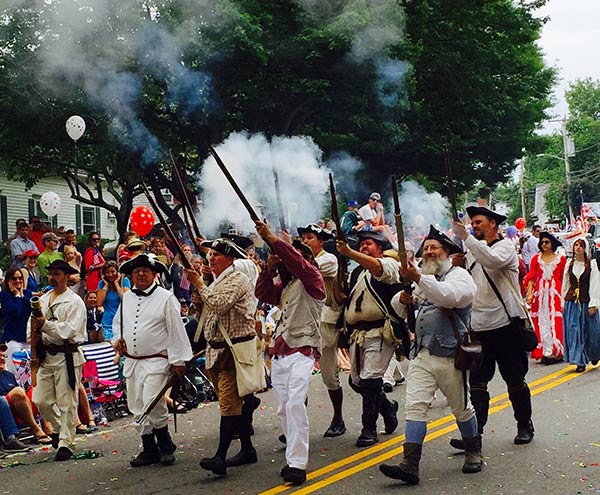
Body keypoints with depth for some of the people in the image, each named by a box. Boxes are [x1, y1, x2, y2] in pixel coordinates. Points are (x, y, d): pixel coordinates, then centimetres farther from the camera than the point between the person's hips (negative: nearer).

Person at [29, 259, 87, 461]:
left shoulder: (74, 301, -5)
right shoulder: (43, 299, 15)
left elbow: (69, 329, -16)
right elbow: (33, 325, 16)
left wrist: (46, 324, -23)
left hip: (66, 357, -6)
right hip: (46, 355, 6)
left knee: (66, 402, -4)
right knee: (41, 400, 7)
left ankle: (66, 443, 3)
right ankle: (59, 428, 31)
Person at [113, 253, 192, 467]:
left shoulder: (165, 298, -4)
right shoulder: (126, 298, 12)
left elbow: (176, 331, -5)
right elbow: (117, 323, 28)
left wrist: (178, 361, -7)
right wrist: (118, 339, 8)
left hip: (156, 361, -6)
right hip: (131, 362, 6)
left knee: (153, 405, -18)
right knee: (137, 408, 8)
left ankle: (166, 446, 2)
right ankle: (149, 450, 20)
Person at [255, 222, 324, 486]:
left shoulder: (312, 278, 0)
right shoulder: (285, 285, 22)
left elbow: (296, 261, -17)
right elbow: (263, 293, 15)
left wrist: (272, 239, -18)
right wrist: (269, 269, 2)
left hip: (302, 350, -8)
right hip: (279, 352, 8)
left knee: (295, 403, -21)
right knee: (283, 409, 5)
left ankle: (297, 464, -21)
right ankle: (294, 458, 13)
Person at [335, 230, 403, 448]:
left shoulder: (388, 264, -1)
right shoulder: (356, 272, 22)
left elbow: (377, 268, -25)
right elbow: (345, 296, 26)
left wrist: (349, 253, -37)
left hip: (380, 333, -8)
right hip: (357, 332, 8)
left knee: (370, 380, -13)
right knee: (356, 381, 11)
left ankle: (369, 429, -2)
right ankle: (387, 406, 35)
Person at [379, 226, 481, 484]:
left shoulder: (459, 275, -1)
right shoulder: (425, 279, 22)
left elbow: (449, 296, -25)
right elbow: (398, 307, 19)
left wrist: (417, 278, -32)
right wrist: (403, 298, -5)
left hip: (449, 355, -6)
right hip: (422, 354, 6)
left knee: (461, 408, 8)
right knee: (415, 406, -6)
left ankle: (474, 454, 29)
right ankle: (410, 465, -12)